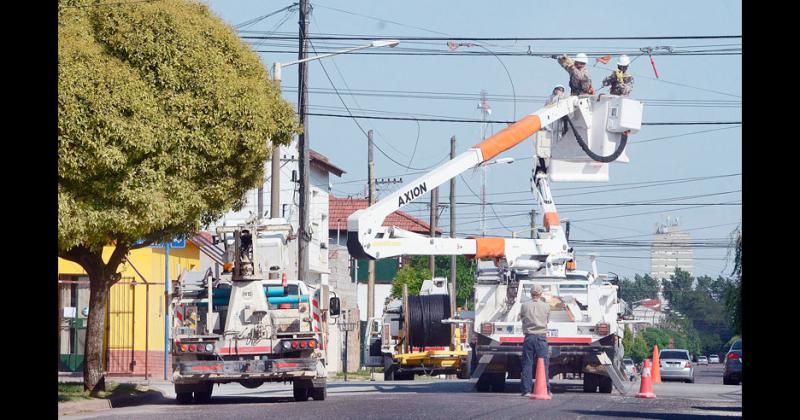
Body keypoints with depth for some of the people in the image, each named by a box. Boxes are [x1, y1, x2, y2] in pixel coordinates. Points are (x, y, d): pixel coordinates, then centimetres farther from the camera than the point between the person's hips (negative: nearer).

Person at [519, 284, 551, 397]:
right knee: (544, 363, 4)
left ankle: (526, 390, 1)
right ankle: (546, 389, 2)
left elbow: (522, 319, 10)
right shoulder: (546, 306, -1)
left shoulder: (525, 306, -2)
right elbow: (548, 321, 12)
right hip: (541, 337, 0)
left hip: (528, 337, 0)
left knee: (527, 363, 4)